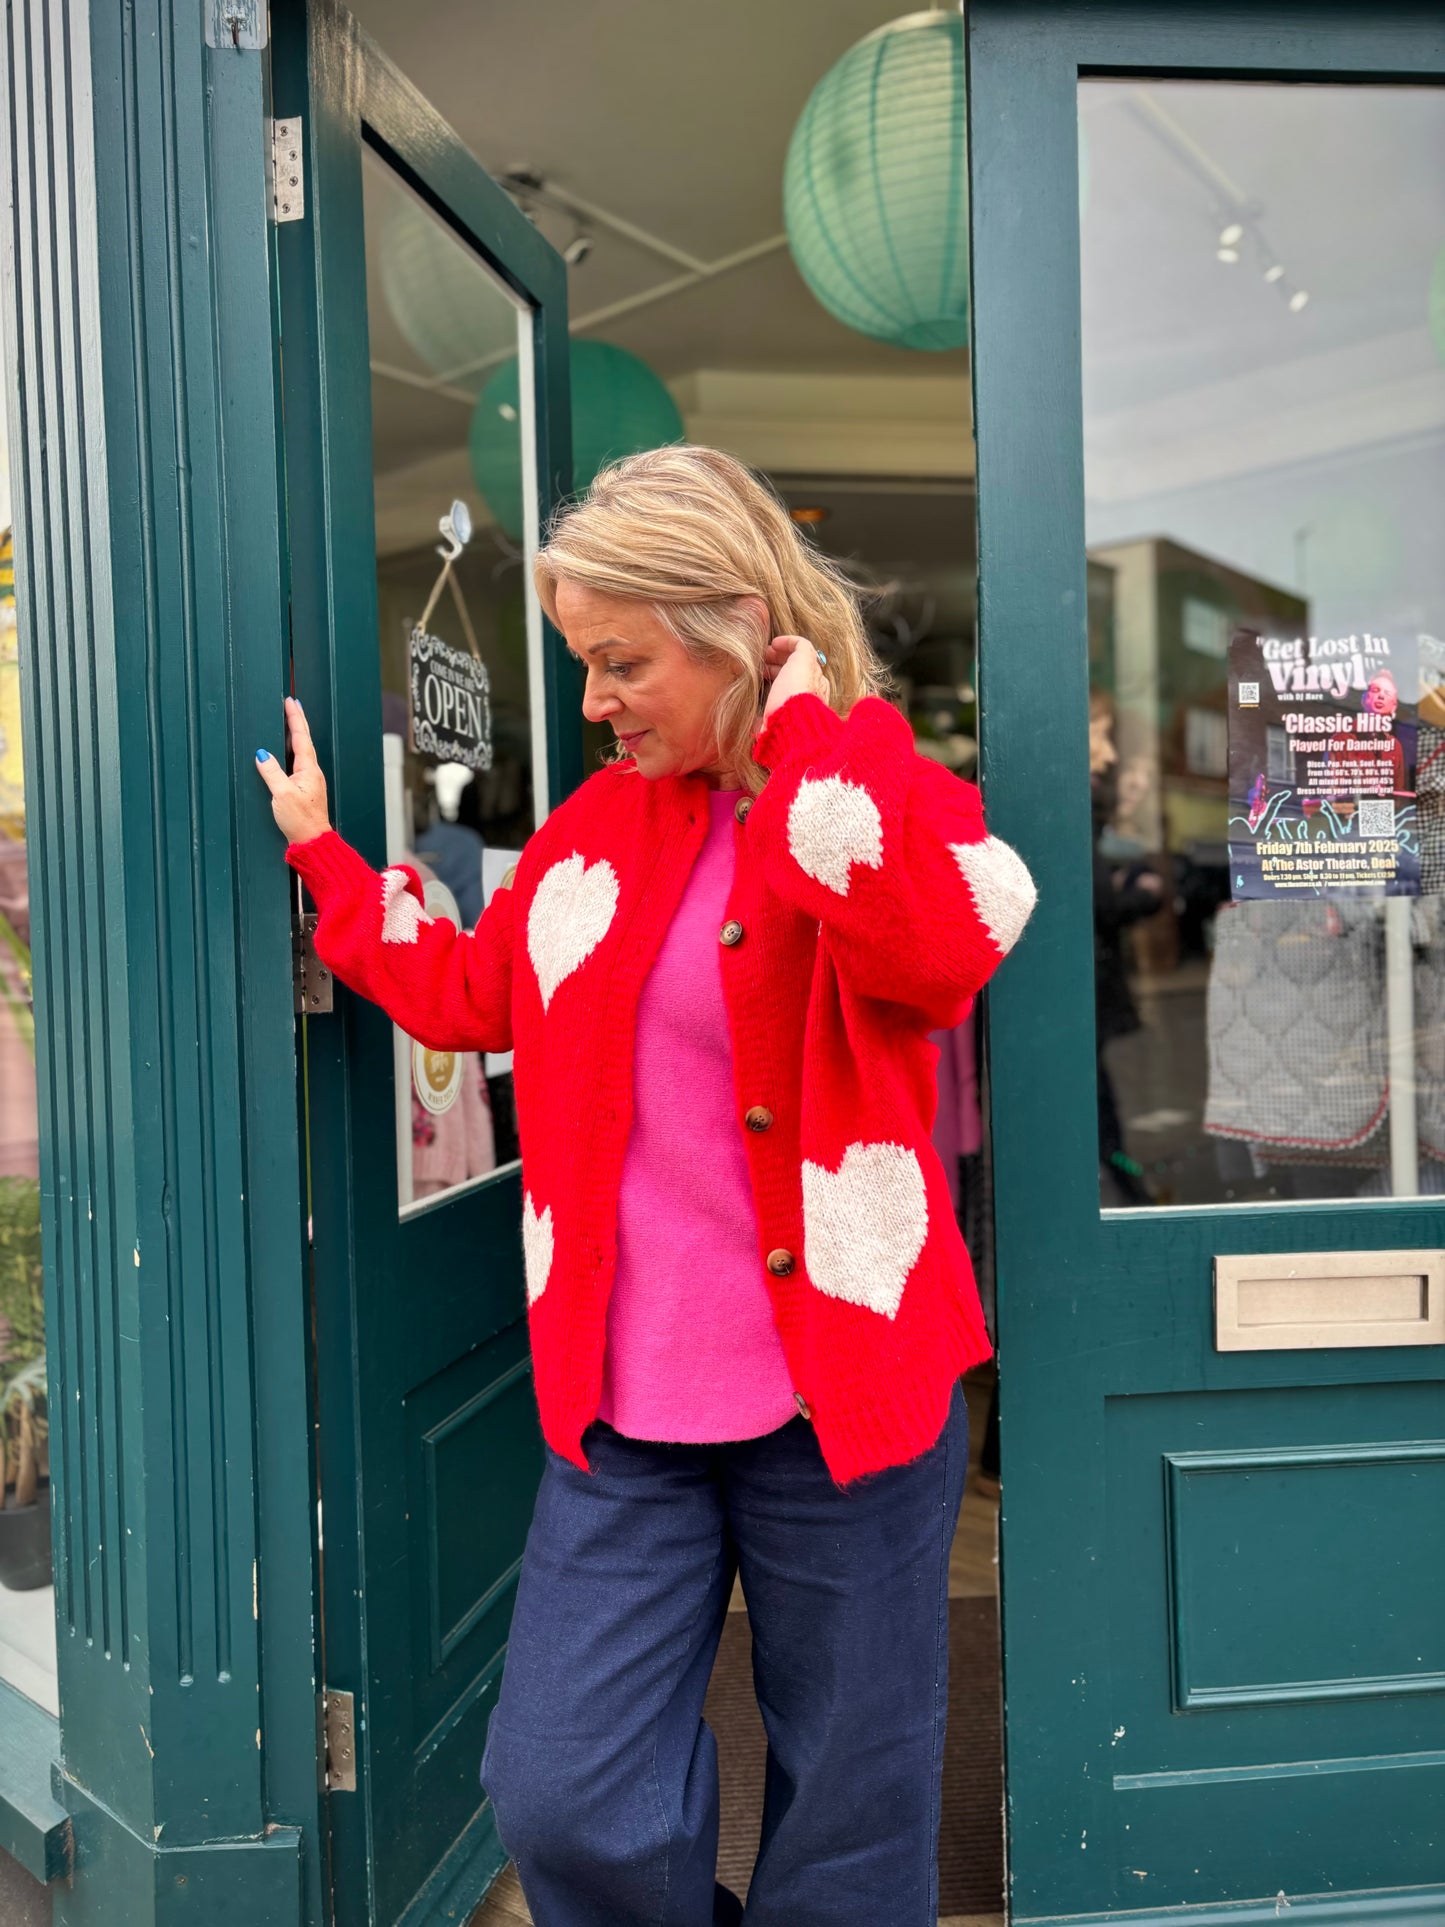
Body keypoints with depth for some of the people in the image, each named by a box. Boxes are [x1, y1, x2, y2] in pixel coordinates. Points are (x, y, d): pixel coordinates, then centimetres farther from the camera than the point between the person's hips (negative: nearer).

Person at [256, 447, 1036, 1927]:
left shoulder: (880, 799, -7)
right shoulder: (603, 821, 9)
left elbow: (945, 945, -31)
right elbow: (469, 994, 21)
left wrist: (803, 732, -21)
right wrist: (318, 847, 24)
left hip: (845, 1389, -4)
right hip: (626, 1408, 4)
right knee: (560, 1803, 6)